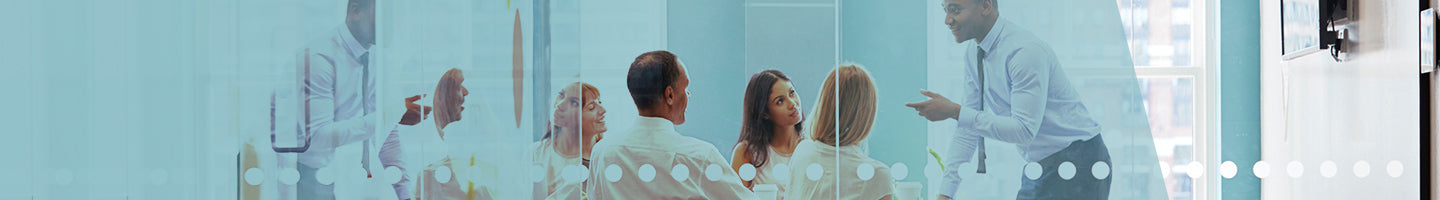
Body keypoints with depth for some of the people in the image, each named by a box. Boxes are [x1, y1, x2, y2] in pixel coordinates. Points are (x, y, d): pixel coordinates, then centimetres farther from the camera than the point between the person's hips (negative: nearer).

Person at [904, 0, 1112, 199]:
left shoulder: (1025, 51, -22)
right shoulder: (975, 56, 5)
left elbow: (1024, 131, -26)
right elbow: (967, 132, 8)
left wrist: (955, 112, -25)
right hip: (1040, 165, 8)